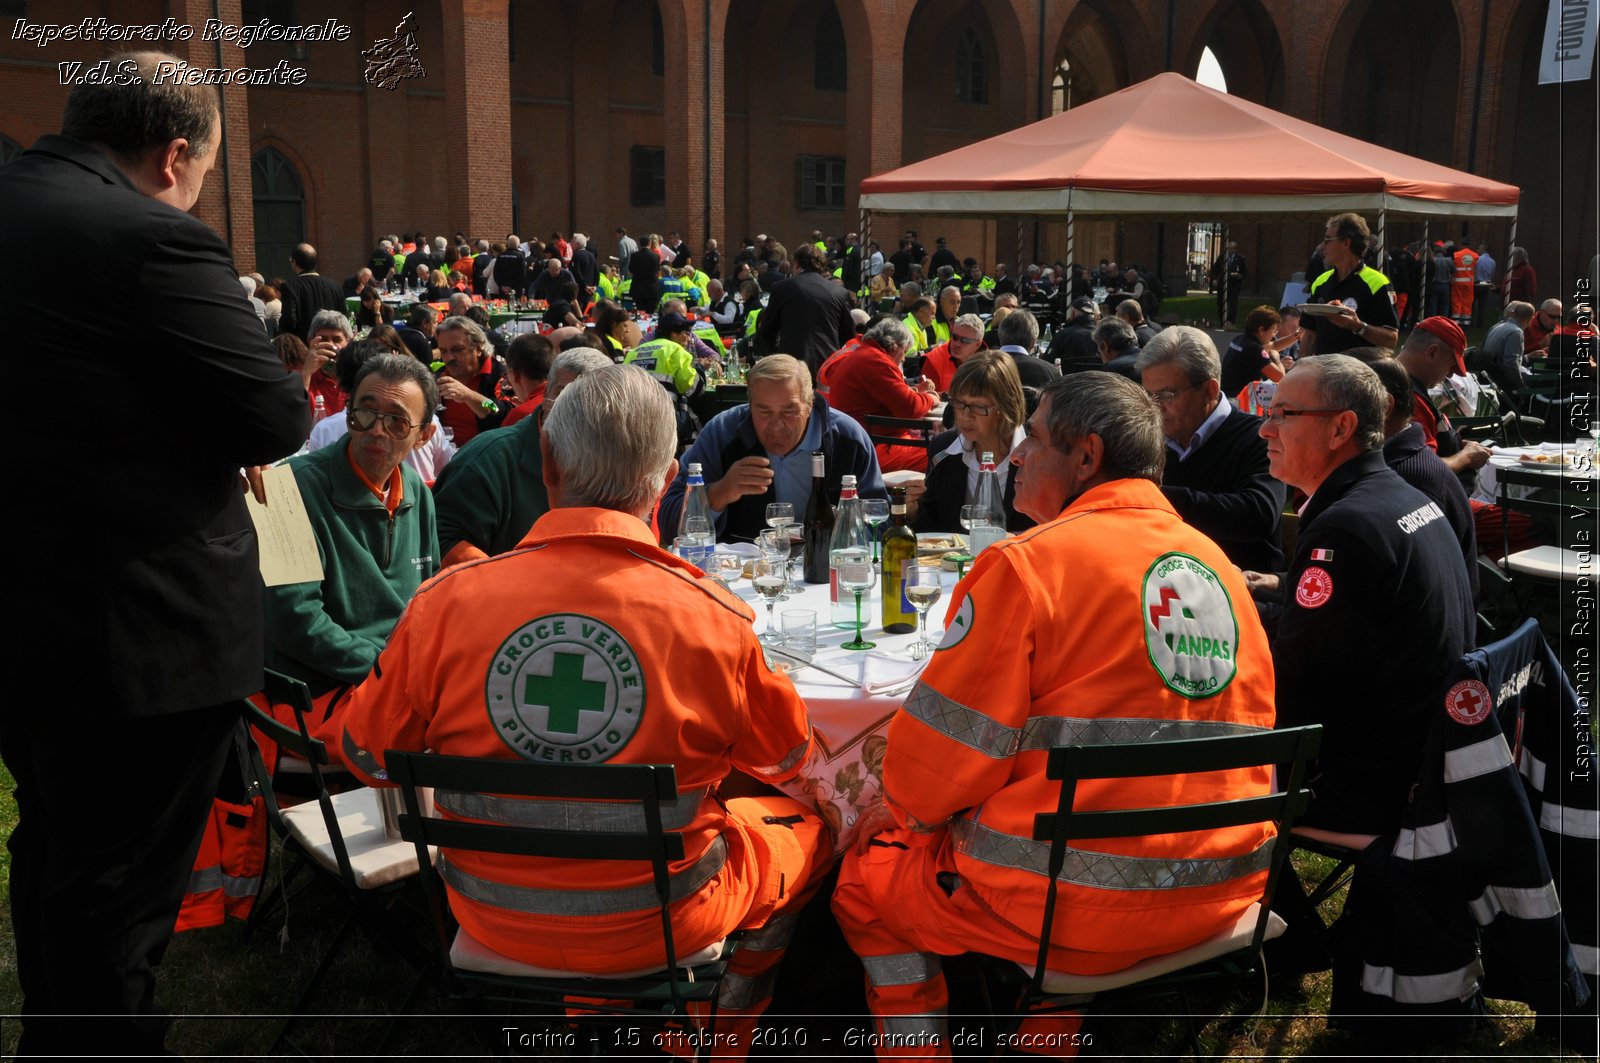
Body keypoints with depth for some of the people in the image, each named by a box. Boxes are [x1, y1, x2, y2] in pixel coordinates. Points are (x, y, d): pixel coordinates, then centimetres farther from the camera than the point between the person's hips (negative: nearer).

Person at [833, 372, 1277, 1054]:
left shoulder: (1027, 563, -14)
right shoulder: (1217, 564, 7)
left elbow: (943, 751, -12)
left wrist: (909, 810, 11)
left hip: (1082, 909, -7)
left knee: (866, 875, 15)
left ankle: (920, 1048, 26)